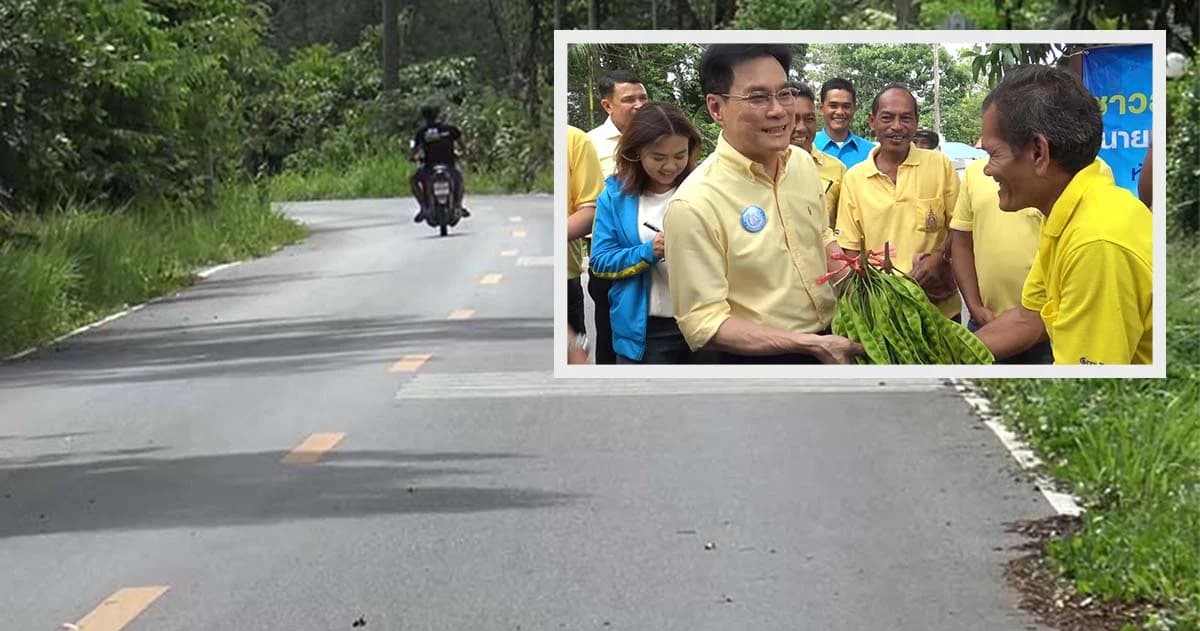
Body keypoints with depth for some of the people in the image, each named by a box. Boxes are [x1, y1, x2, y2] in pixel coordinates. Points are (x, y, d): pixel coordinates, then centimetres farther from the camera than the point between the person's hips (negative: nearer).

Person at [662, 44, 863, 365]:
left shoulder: (802, 162, -2)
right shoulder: (694, 204, -23)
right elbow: (704, 323, -22)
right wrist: (811, 345, -26)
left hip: (831, 342, 6)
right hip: (762, 361, -6)